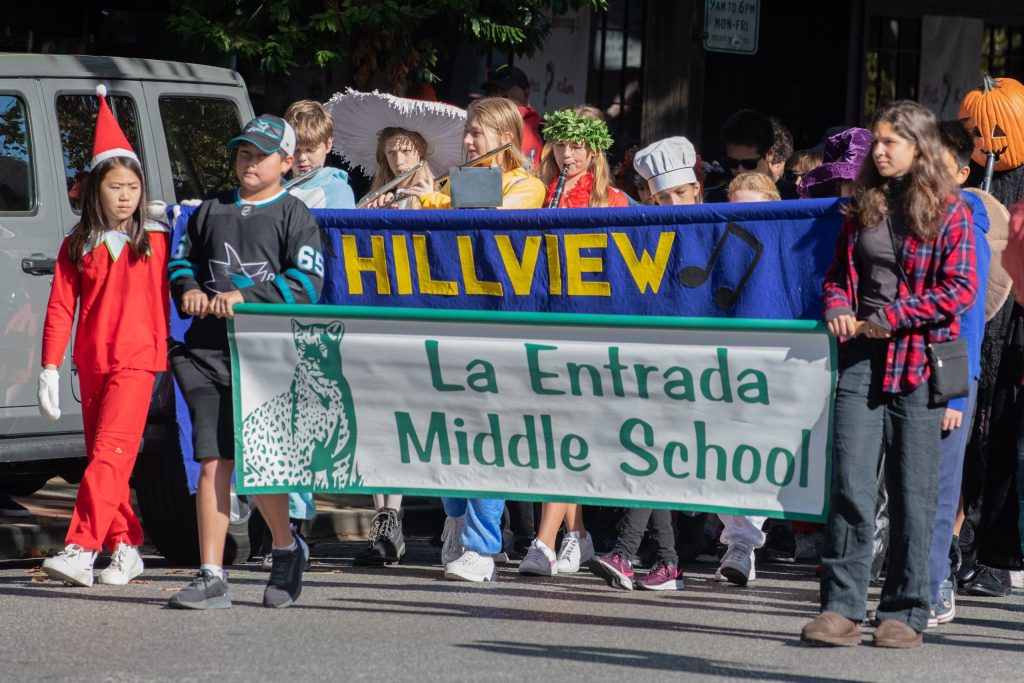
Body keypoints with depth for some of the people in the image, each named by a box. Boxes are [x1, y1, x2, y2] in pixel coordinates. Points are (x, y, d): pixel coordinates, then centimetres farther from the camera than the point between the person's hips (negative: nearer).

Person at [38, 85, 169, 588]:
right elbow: (60, 308, 7)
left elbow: (167, 302, 5)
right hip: (92, 363, 4)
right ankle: (125, 549, 17)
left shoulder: (157, 241, 4)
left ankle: (80, 550, -24)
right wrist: (49, 369, 1)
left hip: (137, 361, -4)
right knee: (103, 456, 8)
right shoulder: (77, 246, 9)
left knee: (110, 452, -16)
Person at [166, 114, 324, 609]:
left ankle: (286, 549, 28)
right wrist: (190, 290, 1)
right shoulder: (210, 212, 17)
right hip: (209, 350, 4)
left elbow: (306, 283, -6)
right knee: (212, 462, -4)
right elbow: (182, 261, 24)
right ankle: (212, 578, -3)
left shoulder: (294, 216, 3)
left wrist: (246, 297, -16)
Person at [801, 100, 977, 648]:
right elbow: (839, 271, 22)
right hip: (861, 358, 4)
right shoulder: (862, 206, 14)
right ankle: (841, 609, -4)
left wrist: (891, 317, -12)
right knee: (849, 485, -5)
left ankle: (905, 613, 7)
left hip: (918, 364, -3)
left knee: (913, 494, 1)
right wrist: (837, 306, 0)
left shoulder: (949, 211, 0)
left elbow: (960, 289, -6)